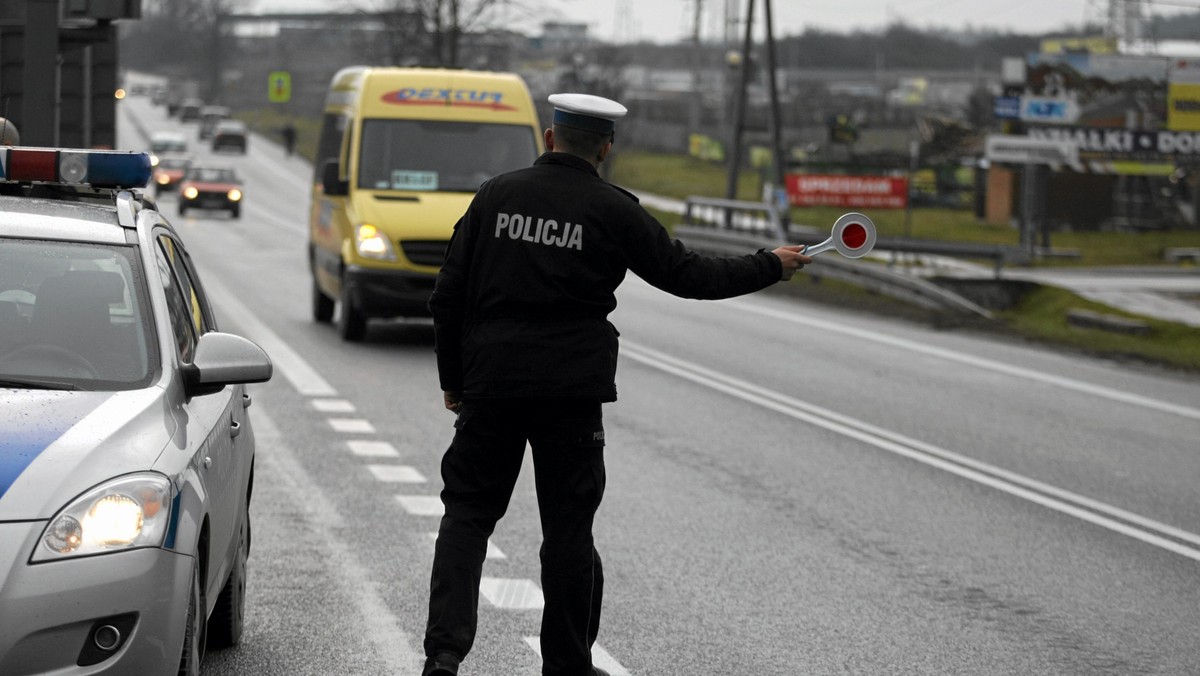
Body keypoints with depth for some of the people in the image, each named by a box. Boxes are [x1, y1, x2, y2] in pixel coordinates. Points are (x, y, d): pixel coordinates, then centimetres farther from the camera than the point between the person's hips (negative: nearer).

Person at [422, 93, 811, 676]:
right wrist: (771, 267, 15)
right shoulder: (613, 210, -2)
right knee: (568, 528, 7)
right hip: (571, 388, -2)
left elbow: (449, 294, 6)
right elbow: (686, 275, 2)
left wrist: (452, 379, 15)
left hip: (490, 383, 2)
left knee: (467, 515, 7)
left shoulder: (496, 195, 5)